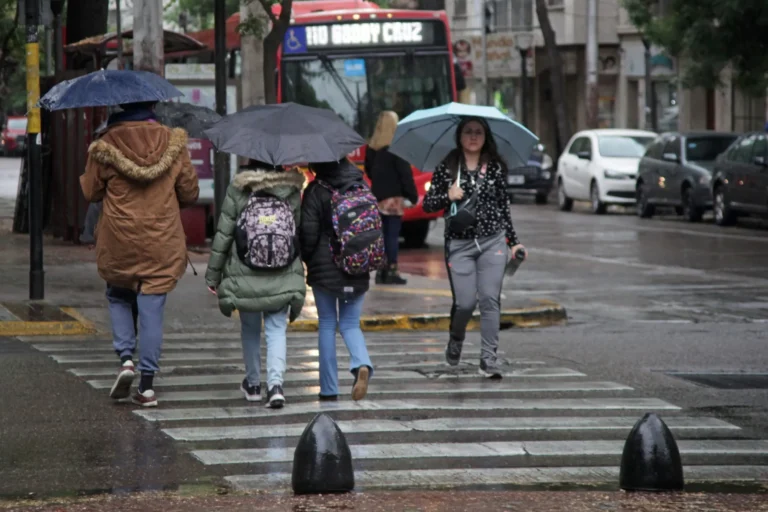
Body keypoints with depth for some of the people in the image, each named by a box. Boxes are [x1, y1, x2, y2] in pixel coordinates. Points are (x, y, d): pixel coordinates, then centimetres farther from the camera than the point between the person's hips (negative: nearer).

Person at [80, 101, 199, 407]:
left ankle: (126, 357, 1)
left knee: (118, 297, 22)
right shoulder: (173, 143, -2)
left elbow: (91, 192, 3)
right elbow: (190, 193, 5)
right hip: (162, 244, 1)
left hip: (119, 243, -1)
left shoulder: (107, 145, -7)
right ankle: (147, 385, 3)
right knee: (152, 311, 3)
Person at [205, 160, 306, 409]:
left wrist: (213, 274, 4)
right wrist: (299, 274, 15)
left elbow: (223, 235, -4)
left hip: (245, 277, 0)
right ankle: (275, 383, -14)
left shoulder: (238, 189, -5)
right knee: (276, 329, 5)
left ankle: (253, 384, 29)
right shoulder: (292, 190, -1)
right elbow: (302, 233, 3)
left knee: (250, 328, 17)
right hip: (283, 279, 0)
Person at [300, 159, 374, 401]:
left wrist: (305, 259, 7)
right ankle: (362, 364, -18)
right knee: (350, 323, 12)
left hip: (324, 267, -3)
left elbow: (309, 233, -11)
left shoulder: (315, 191, -10)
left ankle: (329, 388, 8)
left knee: (327, 324, 8)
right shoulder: (362, 186, 4)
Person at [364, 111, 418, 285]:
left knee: (381, 234, 11)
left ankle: (380, 271, 12)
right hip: (393, 197, -6)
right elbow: (405, 173, -12)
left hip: (377, 197, 6)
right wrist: (413, 195, -7)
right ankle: (392, 271, -5)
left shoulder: (371, 147, 8)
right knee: (392, 234, -4)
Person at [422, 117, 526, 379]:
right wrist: (447, 197, -16)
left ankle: (488, 357, -3)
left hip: (493, 241, 1)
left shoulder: (495, 167, 6)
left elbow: (503, 206, 12)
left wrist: (513, 242, 11)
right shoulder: (447, 168, 2)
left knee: (490, 299, -7)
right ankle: (456, 340, 26)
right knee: (465, 302, -5)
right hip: (459, 242, -1)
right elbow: (427, 204, 4)